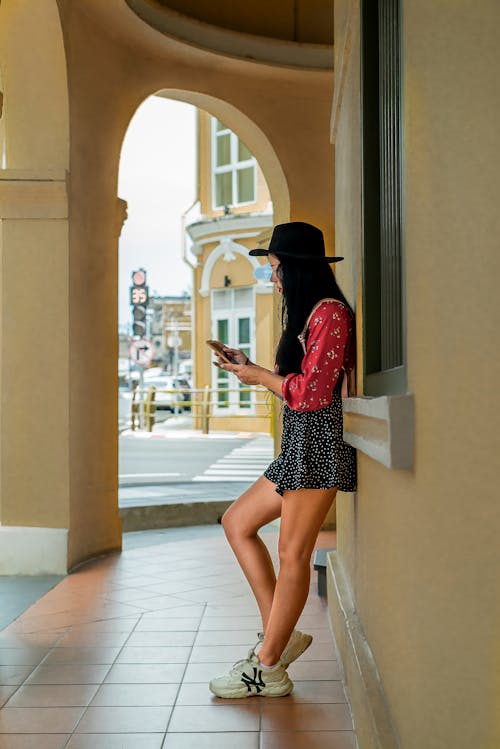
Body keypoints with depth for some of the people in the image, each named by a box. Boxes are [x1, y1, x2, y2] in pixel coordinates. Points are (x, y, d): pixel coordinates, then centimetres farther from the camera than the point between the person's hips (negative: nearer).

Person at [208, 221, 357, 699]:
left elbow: (309, 394, -16)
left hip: (318, 444, -11)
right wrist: (249, 367, 15)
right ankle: (280, 635, 11)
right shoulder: (306, 315, 20)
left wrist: (258, 375, -3)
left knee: (293, 554, -7)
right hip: (300, 445, 11)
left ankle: (266, 669, 0)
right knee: (237, 522, 12)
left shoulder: (329, 313, -10)